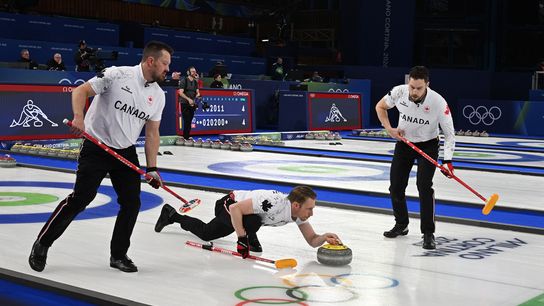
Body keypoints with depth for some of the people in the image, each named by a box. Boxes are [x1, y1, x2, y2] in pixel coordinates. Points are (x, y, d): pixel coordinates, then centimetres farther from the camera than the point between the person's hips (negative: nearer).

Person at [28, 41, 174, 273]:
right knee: (80, 199, -8)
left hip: (126, 152, 6)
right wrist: (79, 117, -29)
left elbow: (152, 133, 7)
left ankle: (118, 255, 17)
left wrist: (152, 168, 2)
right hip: (96, 148, -6)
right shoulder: (117, 75, -13)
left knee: (132, 203, 0)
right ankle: (42, 244, 9)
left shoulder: (158, 95, 4)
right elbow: (81, 91, -12)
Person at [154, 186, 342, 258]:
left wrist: (325, 237, -34)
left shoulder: (298, 213, -18)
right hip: (228, 205, -7)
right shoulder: (274, 203, -42)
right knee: (253, 221, -39)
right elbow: (235, 208, -40)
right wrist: (243, 239, -39)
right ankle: (250, 239, -6)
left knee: (205, 233, 27)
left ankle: (171, 215, 49)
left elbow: (312, 241, -12)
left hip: (234, 214, 8)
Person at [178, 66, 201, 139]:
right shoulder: (184, 80, -5)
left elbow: (197, 92, 12)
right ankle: (186, 137, -6)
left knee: (189, 122, 6)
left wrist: (197, 95, -12)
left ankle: (187, 137, 12)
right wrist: (188, 99, -22)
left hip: (192, 104, 6)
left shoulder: (195, 82, 14)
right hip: (185, 104, -6)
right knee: (187, 122, -10)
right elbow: (180, 92, -12)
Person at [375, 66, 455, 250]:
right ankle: (401, 225, 26)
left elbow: (449, 133, -21)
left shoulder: (438, 102, -28)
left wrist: (447, 161, -30)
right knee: (396, 186, 4)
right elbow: (380, 106, 0)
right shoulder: (399, 92, -22)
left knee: (424, 186, -18)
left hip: (428, 145, -3)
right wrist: (389, 129, -12)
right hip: (404, 143, 3)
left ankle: (428, 233, -10)